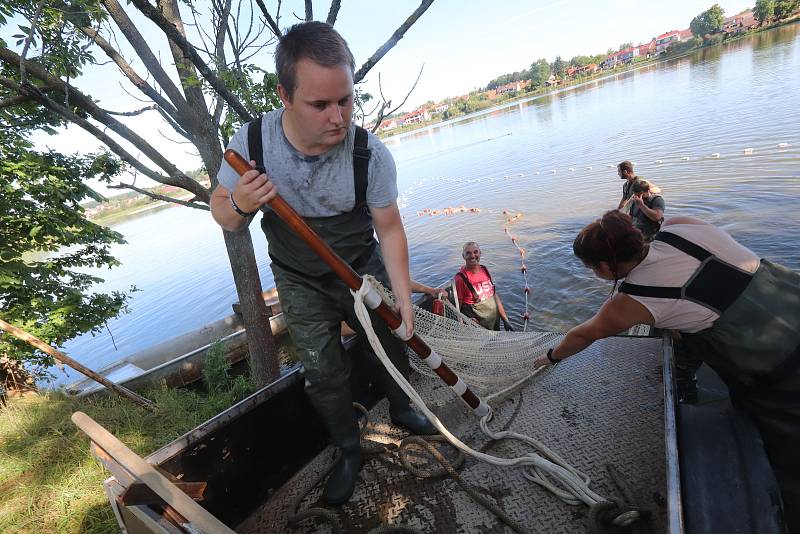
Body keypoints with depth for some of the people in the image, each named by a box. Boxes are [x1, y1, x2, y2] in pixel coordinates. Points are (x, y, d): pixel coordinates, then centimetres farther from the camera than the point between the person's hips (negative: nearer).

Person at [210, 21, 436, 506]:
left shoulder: (371, 154, -26)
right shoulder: (251, 143, -21)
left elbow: (389, 228, -16)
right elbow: (222, 214, -9)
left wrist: (402, 295, -21)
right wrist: (240, 205, -33)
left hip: (363, 270, 0)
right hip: (301, 284, 1)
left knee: (395, 344, 15)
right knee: (324, 374, 7)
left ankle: (401, 410, 47)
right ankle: (350, 453, 33)